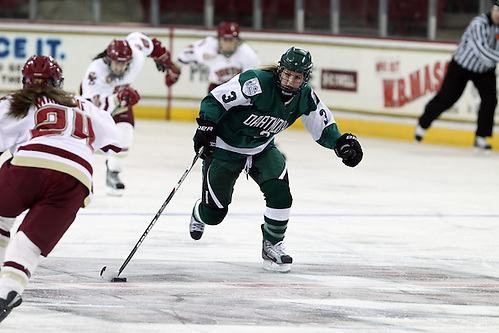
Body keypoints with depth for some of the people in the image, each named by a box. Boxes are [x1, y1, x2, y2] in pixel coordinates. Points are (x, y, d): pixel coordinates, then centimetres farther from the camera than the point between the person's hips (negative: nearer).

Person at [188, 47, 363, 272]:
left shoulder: (305, 98, -11)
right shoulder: (257, 83, -31)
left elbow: (323, 127, 1)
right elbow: (216, 99, -26)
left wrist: (341, 142, -17)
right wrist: (206, 126, -37)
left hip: (262, 148, 5)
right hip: (224, 146, -5)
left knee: (280, 195, -18)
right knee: (214, 213, 1)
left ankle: (272, 246, 4)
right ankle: (199, 215, 41)